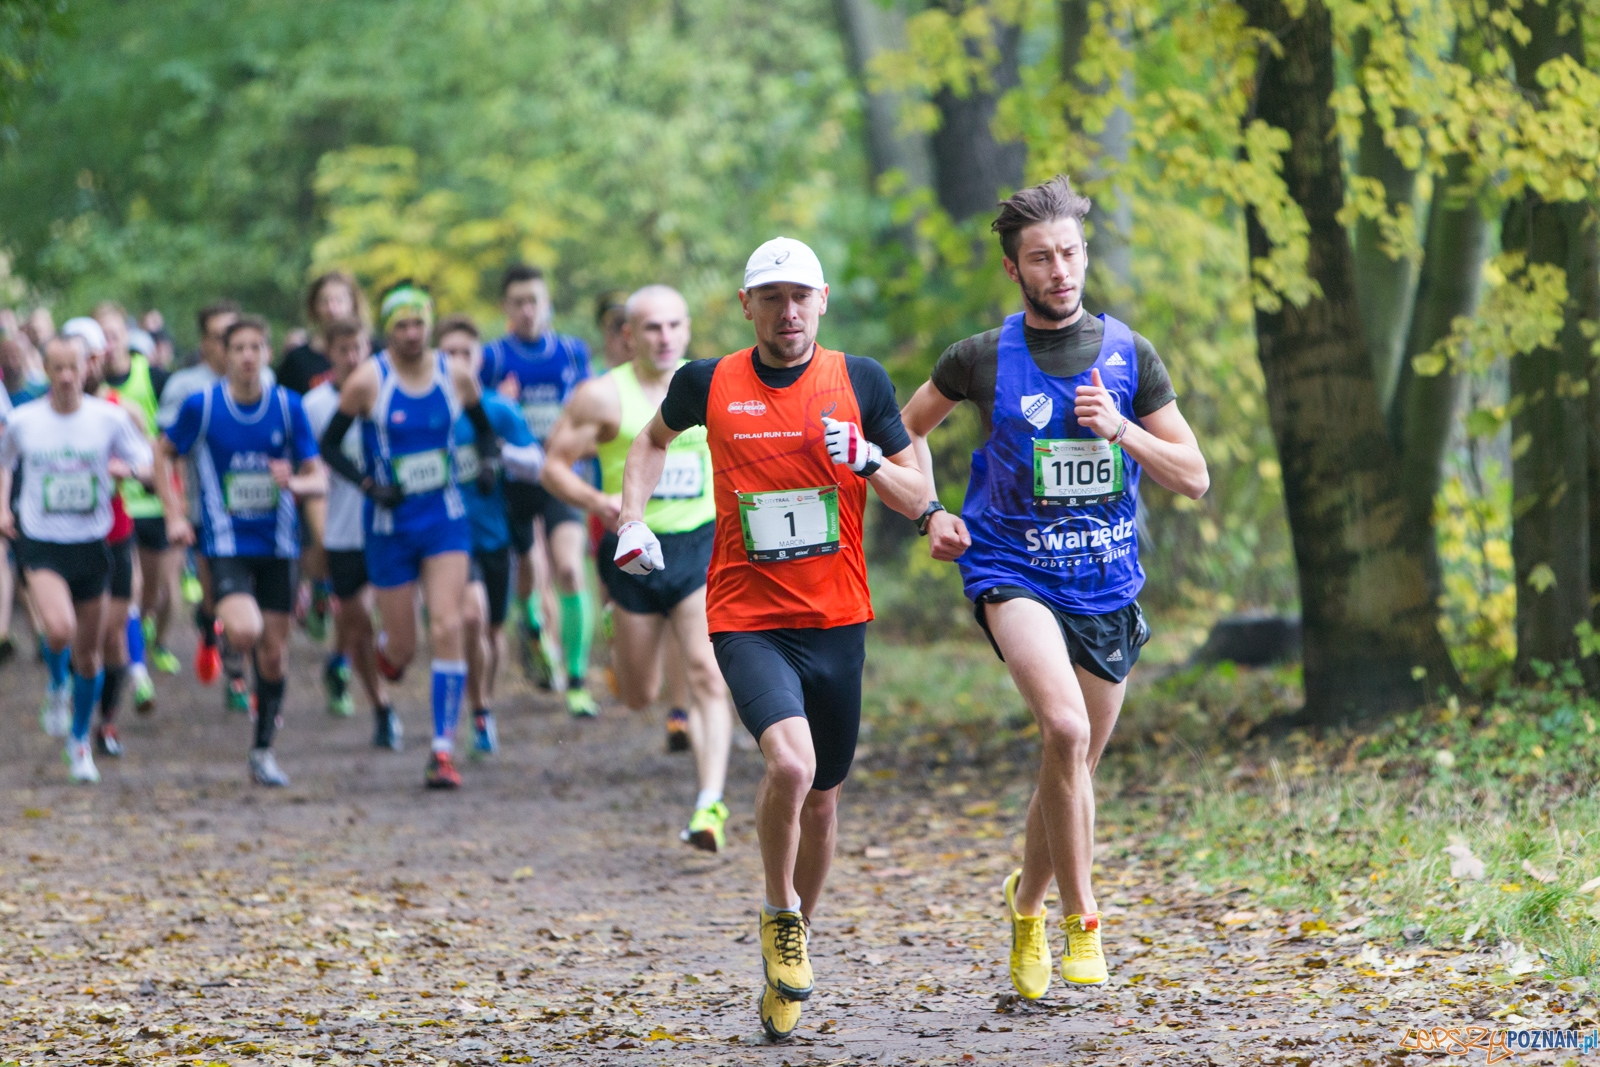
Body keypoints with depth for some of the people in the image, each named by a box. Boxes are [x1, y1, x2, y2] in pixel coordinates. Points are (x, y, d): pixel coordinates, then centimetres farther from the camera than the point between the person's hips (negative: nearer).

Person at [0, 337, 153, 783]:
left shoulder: (109, 418, -4)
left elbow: (146, 464, 3)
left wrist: (126, 468, -19)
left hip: (91, 544, 1)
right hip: (40, 541, -1)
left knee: (88, 652, 8)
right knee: (59, 629, -26)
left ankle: (79, 739, 29)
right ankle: (58, 685, 9)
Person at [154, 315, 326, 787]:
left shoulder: (288, 407, -1)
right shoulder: (201, 406, -6)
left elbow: (319, 479, 1)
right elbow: (163, 453, 10)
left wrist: (294, 483, -22)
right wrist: (175, 514, 0)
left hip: (277, 545, 3)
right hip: (225, 541, -3)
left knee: (274, 653, 5)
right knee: (245, 632, -26)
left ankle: (263, 752, 20)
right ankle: (220, 627, 12)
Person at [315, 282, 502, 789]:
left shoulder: (455, 377, -2)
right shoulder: (368, 380, -10)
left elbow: (484, 428, 16)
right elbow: (328, 444, -2)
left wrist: (489, 459, -6)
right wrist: (369, 484, -16)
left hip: (446, 520, 1)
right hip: (391, 525, -1)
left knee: (447, 628, -14)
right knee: (403, 649, 3)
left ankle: (444, 749, -9)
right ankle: (384, 646, 44)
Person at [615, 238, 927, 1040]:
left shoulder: (860, 382, 1)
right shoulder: (708, 384, 0)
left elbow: (915, 500, 5)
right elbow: (654, 440, 22)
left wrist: (867, 462, -15)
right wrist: (632, 521, 8)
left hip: (837, 619, 2)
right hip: (745, 618, -2)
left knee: (821, 794, 10)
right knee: (790, 761, -25)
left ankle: (795, 937, 34)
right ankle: (779, 919, -1)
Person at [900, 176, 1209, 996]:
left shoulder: (1127, 356, 3)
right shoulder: (983, 359, -2)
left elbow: (1194, 477, 3)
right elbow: (911, 426, 16)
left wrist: (1119, 429, -12)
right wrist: (931, 515, 2)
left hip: (1108, 583, 3)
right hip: (1012, 571, -3)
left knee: (1074, 767, 12)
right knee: (1066, 729, -28)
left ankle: (1027, 902, 39)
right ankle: (1080, 918, -17)